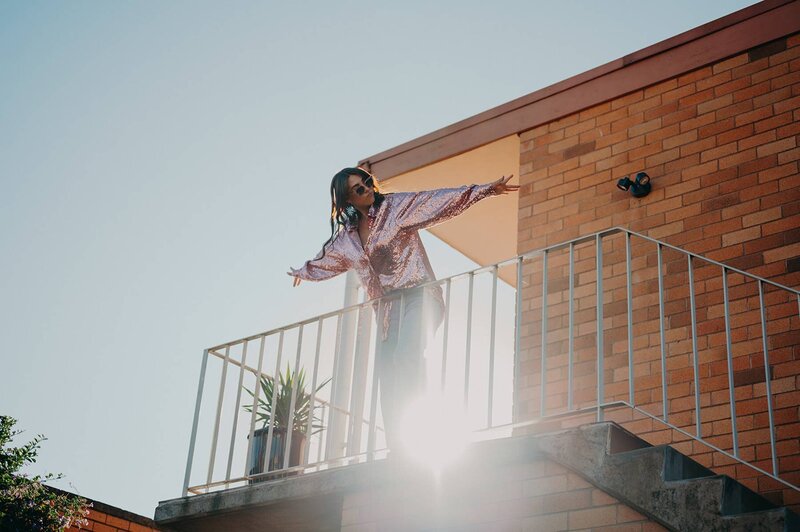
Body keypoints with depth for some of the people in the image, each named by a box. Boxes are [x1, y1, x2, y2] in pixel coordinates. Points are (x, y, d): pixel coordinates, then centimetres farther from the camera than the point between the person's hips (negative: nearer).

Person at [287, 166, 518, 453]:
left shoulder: (396, 206, 1)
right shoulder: (347, 239, 16)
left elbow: (440, 200, -7)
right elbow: (323, 262, 37)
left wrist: (488, 189, -15)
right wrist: (302, 272, 54)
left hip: (418, 297, -5)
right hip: (387, 309, 6)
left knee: (406, 356, -30)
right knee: (388, 385, -7)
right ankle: (397, 450, -9)